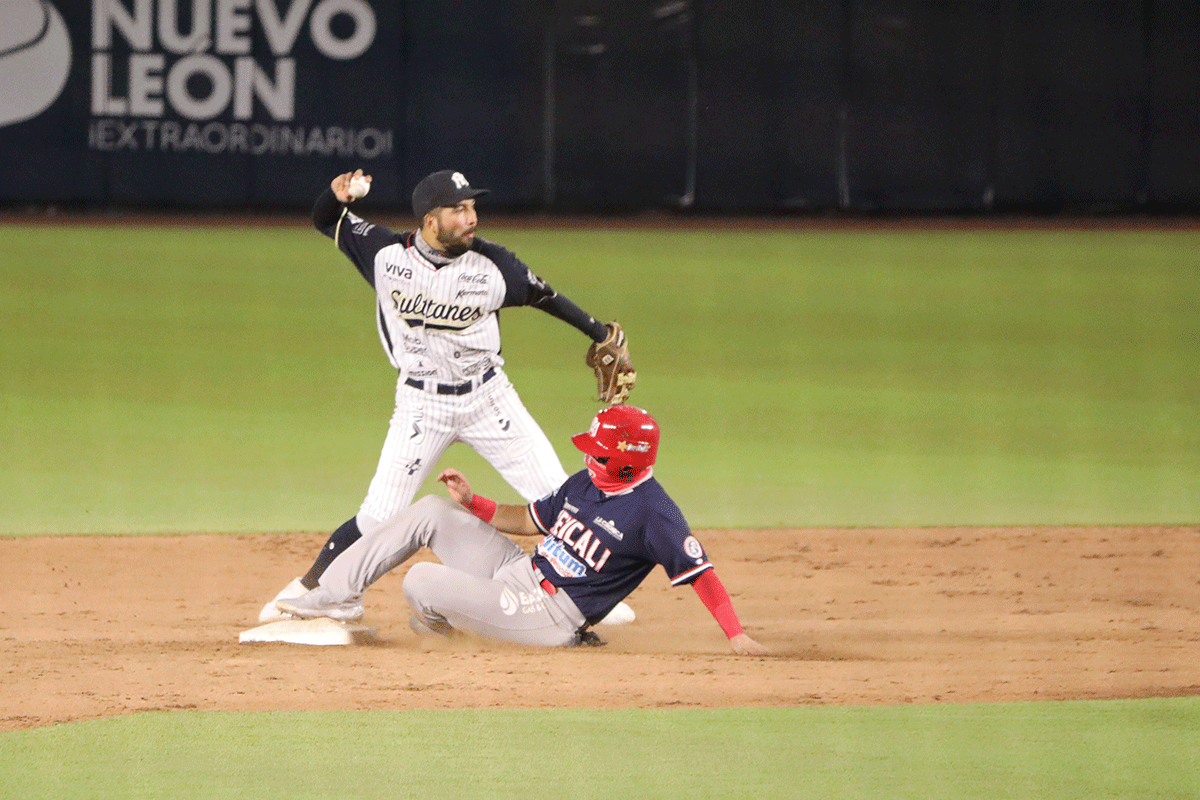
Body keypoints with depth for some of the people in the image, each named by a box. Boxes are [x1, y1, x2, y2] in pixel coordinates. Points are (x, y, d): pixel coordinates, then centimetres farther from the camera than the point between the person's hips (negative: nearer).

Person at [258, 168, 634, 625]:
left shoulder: (491, 265, -13)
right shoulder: (386, 253, -13)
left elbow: (542, 296, 3)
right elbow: (324, 222, 0)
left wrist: (599, 334, 3)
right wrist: (338, 196, -23)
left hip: (487, 396, 1)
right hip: (422, 403, -1)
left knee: (557, 496, 0)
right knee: (378, 517, -5)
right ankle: (307, 589, 14)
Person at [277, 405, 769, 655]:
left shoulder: (653, 513, -21)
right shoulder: (585, 484, 7)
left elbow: (700, 571, -23)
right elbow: (530, 520, 18)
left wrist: (736, 635, -31)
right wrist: (471, 503, 7)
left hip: (546, 617, -9)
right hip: (517, 569, 9)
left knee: (419, 582, -12)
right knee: (431, 512, 7)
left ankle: (439, 621, 27)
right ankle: (337, 594, 10)